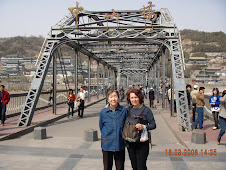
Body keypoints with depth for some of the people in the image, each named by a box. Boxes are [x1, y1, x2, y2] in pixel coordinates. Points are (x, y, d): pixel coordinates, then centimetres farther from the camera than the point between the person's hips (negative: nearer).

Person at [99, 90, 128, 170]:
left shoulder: (124, 110, -5)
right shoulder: (103, 112, -4)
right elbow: (101, 126, 9)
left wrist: (123, 135, 5)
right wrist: (105, 136, 6)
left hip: (120, 145, 0)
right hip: (107, 145, 0)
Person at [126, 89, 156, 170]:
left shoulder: (146, 110, -6)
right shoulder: (129, 109, 6)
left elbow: (153, 125, -7)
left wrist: (143, 127, -22)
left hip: (142, 143, -4)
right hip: (130, 143, 4)